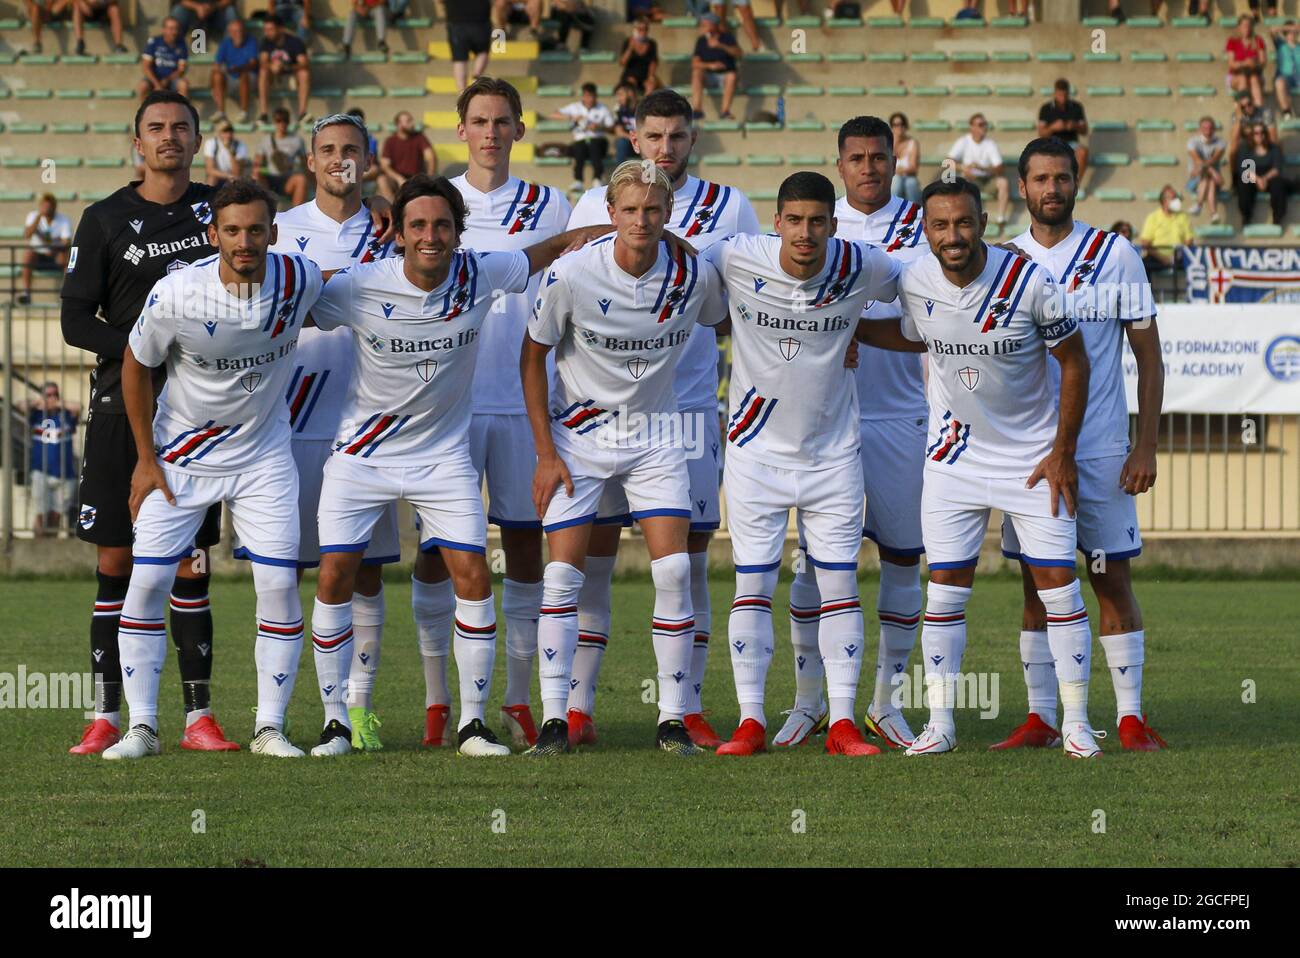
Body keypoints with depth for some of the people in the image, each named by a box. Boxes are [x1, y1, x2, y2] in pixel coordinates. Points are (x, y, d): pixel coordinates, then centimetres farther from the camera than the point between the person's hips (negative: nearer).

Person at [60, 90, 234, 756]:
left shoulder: (219, 206, 9)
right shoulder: (106, 220, 2)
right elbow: (76, 322, -2)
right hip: (123, 407, -1)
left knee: (190, 564, 1)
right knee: (116, 563, -3)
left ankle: (198, 718, 3)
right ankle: (106, 718, 1)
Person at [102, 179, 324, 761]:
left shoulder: (299, 281, -17)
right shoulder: (176, 295, -22)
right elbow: (135, 366, -5)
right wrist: (146, 460, -2)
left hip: (263, 455, 1)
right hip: (180, 455, -1)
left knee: (279, 587, -6)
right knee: (146, 582, -6)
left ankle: (269, 728, 4)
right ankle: (141, 727, 4)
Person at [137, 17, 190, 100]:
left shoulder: (181, 45, -2)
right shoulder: (154, 42, -7)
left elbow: (182, 69, -1)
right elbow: (145, 67, -10)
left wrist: (167, 80, -18)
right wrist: (157, 84, -22)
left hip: (172, 79, 1)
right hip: (154, 79, -1)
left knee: (184, 84, -33)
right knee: (142, 86, -33)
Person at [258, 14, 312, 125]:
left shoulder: (294, 41, -20)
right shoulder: (267, 41, -11)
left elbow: (304, 64, -29)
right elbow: (263, 62, -20)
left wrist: (286, 67, -47)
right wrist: (272, 66, -45)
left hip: (293, 69, -2)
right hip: (274, 71, 2)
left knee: (305, 73, -34)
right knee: (263, 72, -31)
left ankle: (302, 112, -37)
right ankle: (263, 114, -36)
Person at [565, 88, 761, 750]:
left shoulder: (728, 210, 5)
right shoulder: (594, 207, 5)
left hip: (690, 404, 0)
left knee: (689, 561, 1)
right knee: (591, 558, -1)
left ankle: (689, 709, 5)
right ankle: (577, 706, 3)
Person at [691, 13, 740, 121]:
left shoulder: (727, 38, -3)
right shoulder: (701, 41, 5)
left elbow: (738, 54, -19)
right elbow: (695, 63, -1)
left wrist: (721, 46, -33)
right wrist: (710, 65, -20)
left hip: (725, 75, -2)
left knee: (731, 76, -35)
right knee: (696, 73, -29)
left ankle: (725, 111, -43)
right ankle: (697, 110, -39)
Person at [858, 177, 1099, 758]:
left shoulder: (1028, 282, -20)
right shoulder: (915, 284, -9)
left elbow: (1074, 362, -8)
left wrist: (1062, 452, -6)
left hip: (1034, 458, -3)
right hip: (954, 459, 3)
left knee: (1057, 584, -4)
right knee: (945, 589, 0)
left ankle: (1075, 721, 5)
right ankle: (939, 723, 7)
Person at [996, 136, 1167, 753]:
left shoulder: (1115, 256, 0)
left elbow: (1149, 359, 1)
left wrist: (1146, 447, -6)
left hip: (1102, 449, -2)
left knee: (1113, 580, -1)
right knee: (1036, 584, 4)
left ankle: (1131, 718, 2)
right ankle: (1040, 719, 9)